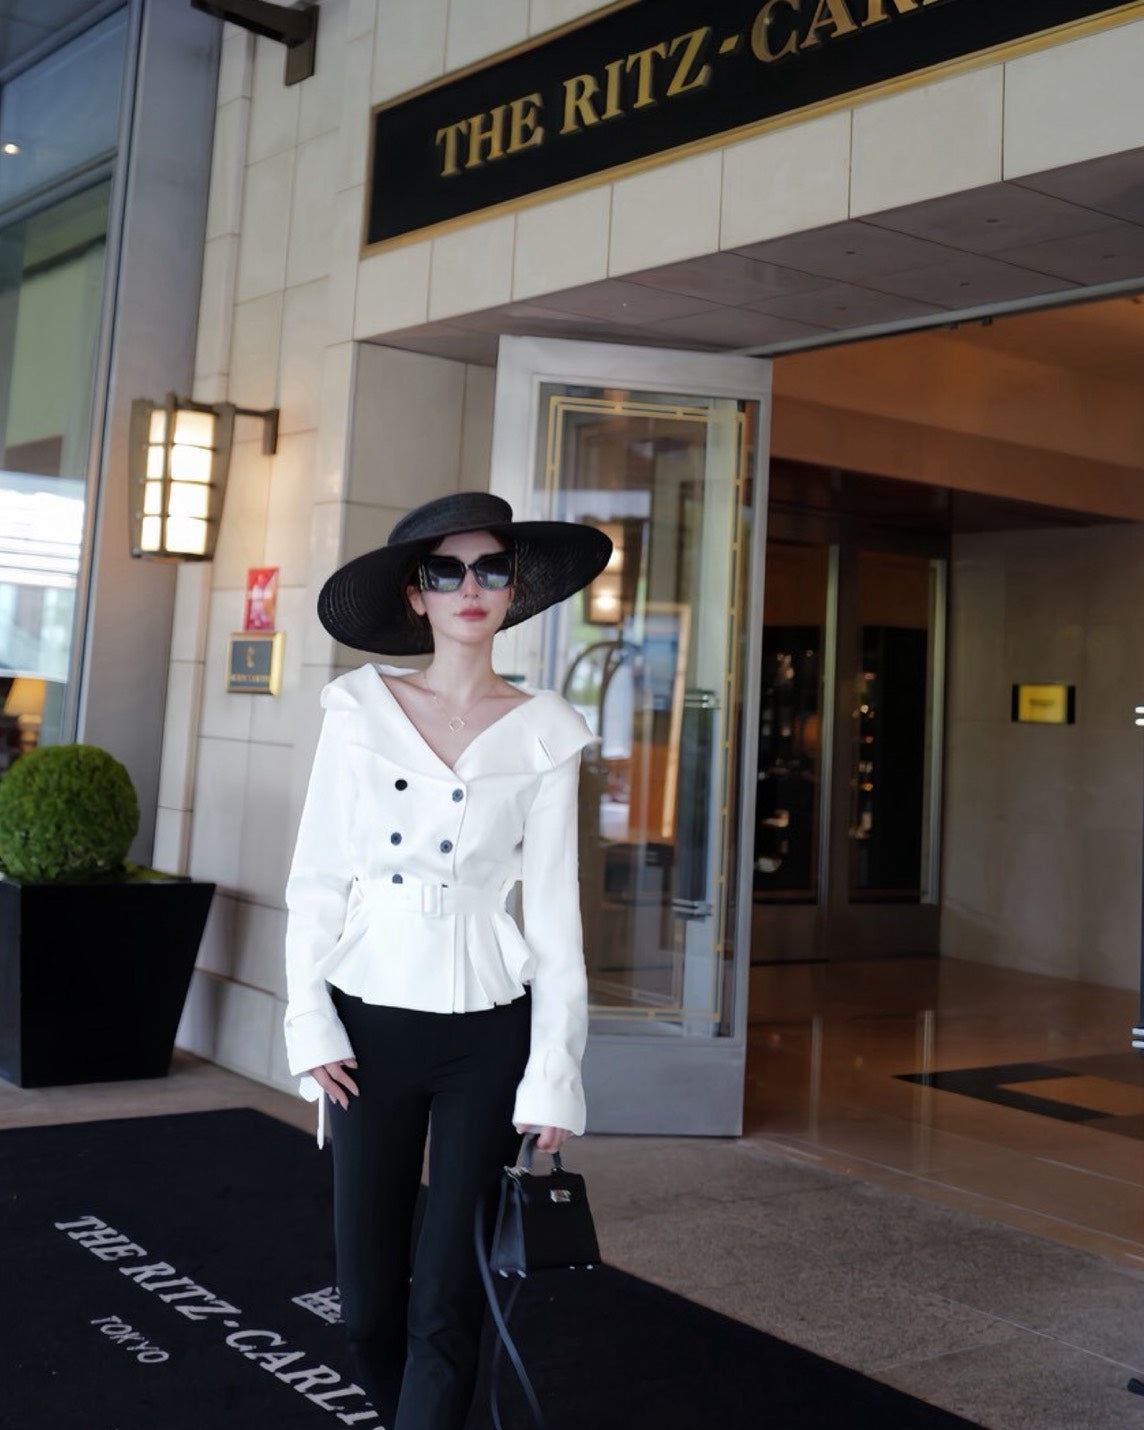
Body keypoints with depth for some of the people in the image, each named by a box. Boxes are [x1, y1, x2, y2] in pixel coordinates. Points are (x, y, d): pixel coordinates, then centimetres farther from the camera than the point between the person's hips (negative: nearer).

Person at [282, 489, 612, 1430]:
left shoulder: (545, 733, -2)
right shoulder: (360, 709, 0)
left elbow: (554, 910, -2)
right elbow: (318, 878, 2)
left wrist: (554, 1075, -4)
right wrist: (312, 1023, -5)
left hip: (489, 1032, -1)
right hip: (371, 1022, 1)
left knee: (448, 1297, 1)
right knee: (369, 1292, 9)